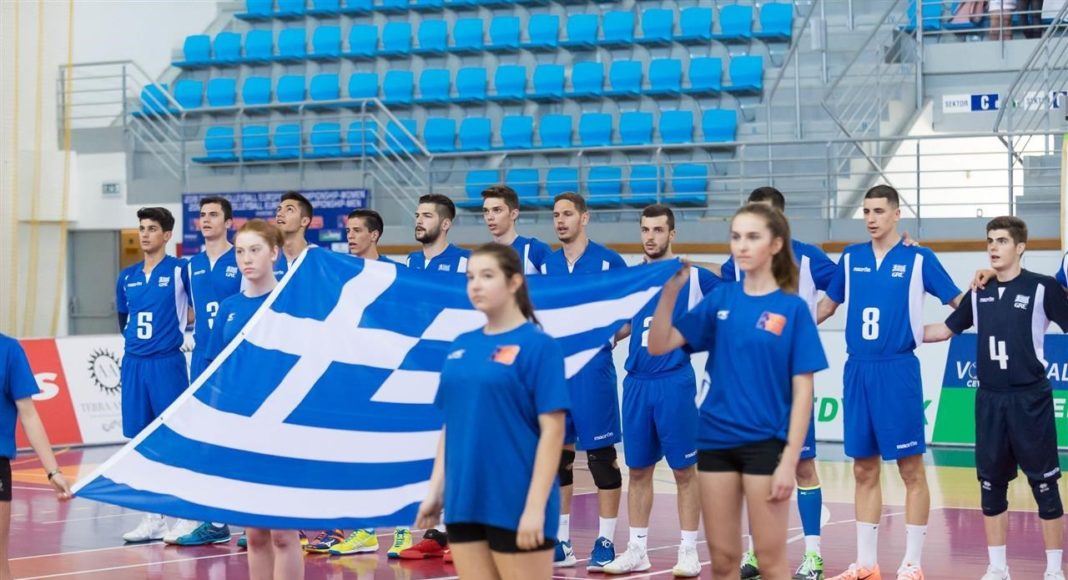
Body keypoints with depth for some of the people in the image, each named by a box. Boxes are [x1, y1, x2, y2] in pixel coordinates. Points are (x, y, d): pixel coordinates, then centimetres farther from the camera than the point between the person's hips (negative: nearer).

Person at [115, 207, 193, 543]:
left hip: (167, 363, -6)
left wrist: (173, 327, 0)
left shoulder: (180, 270, -4)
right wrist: (136, 337, 13)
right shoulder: (127, 277, 12)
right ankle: (153, 519, 13)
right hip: (133, 363, 6)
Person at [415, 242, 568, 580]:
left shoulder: (538, 346, -7)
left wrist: (535, 506, -17)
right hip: (464, 503, 6)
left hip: (515, 506, -6)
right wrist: (436, 490, 12)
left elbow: (552, 430, -11)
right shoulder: (461, 346, 12)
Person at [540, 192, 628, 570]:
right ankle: (560, 542, 15)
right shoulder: (547, 265, 10)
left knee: (601, 454, -2)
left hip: (593, 368, -5)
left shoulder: (608, 261, -3)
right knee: (557, 453, 7)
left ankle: (605, 543, 4)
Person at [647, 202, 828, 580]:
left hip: (765, 443, -4)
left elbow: (802, 390, -7)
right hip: (715, 440, 4)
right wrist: (671, 292, -16)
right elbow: (659, 346, -1)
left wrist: (789, 459, -13)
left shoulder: (792, 308, -6)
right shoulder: (720, 299, 4)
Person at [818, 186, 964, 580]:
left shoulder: (919, 258, -2)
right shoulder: (851, 257, 10)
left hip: (897, 370, -4)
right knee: (864, 470, 8)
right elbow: (829, 304, 22)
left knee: (910, 469, -1)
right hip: (858, 370, 4)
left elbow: (962, 304, 2)